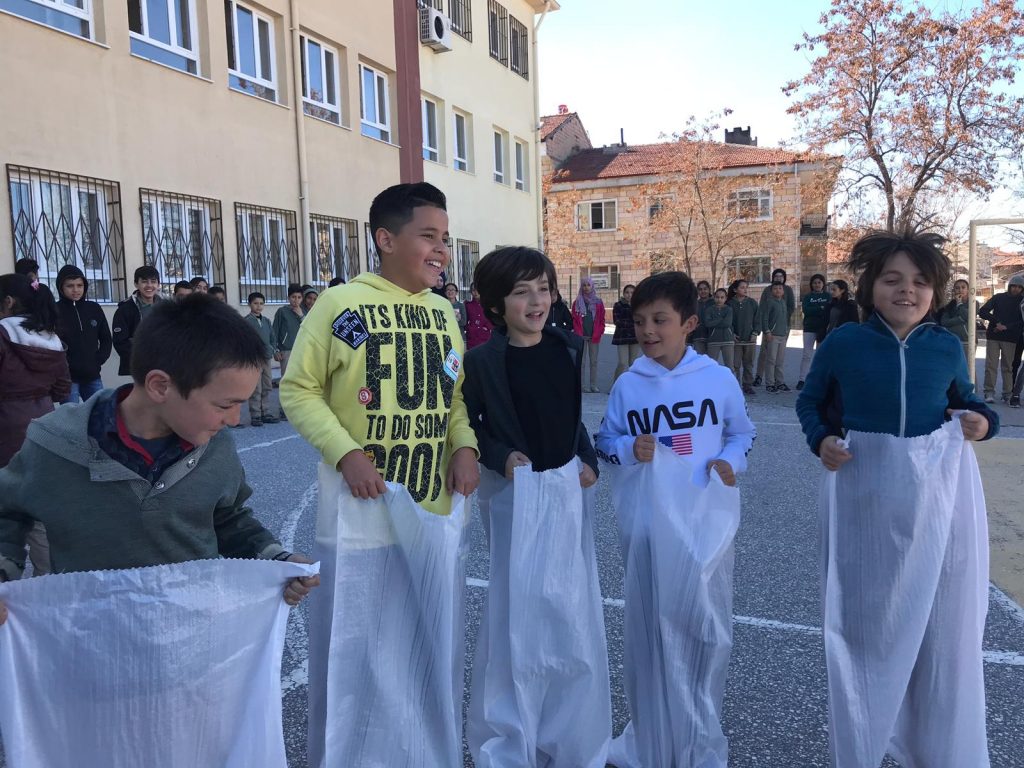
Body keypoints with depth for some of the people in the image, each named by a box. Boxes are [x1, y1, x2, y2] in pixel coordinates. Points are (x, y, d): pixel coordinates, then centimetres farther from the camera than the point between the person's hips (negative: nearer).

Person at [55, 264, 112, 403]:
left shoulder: (94, 309, 7)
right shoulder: (55, 311, -5)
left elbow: (106, 339, 13)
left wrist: (98, 360, 1)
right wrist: (64, 365, -12)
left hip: (92, 377, 4)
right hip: (67, 378, -4)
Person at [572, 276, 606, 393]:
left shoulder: (598, 302, 7)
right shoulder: (577, 303, 5)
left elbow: (602, 320, 6)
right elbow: (574, 320, 2)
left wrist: (599, 333, -6)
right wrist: (578, 334, -9)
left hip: (594, 337, 1)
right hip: (581, 337, -1)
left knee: (594, 361, 5)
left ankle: (593, 385, 10)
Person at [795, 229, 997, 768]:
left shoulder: (946, 347, 1)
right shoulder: (844, 342, -5)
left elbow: (965, 401, 15)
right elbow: (809, 400, 7)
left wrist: (983, 421, -6)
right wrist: (820, 439, -11)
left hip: (941, 489, 2)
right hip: (866, 491, -2)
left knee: (944, 622, 10)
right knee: (865, 620, 10)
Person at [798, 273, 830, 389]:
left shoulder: (828, 296, 7)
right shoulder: (807, 297, 9)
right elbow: (805, 310, -8)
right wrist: (821, 309, -13)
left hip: (824, 329, 0)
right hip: (809, 329, 0)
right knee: (807, 354, -4)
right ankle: (801, 380, -5)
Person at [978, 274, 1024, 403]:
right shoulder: (998, 298, 8)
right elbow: (982, 312, 1)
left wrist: (1007, 327, -14)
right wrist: (996, 322, -10)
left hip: (1011, 338, 0)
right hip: (993, 336, 0)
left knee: (1008, 367, 1)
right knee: (991, 365, -3)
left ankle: (1007, 393, 6)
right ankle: (989, 392, -1)